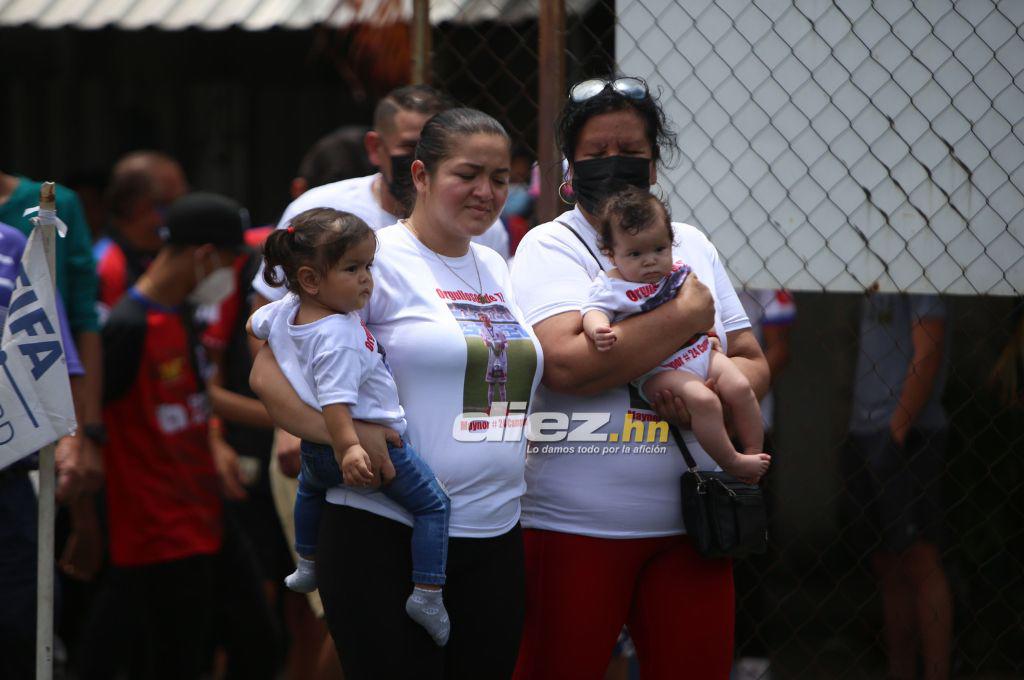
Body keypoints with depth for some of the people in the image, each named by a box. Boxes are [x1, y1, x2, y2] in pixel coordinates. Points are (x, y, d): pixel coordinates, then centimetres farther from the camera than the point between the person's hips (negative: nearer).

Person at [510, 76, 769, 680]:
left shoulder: (691, 246, 14)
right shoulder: (551, 247, -3)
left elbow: (753, 365, 13)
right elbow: (566, 363, -21)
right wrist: (687, 317, -12)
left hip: (688, 523, 5)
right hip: (573, 526, -4)